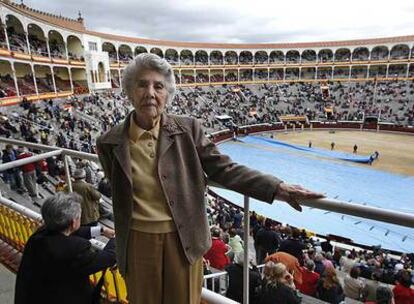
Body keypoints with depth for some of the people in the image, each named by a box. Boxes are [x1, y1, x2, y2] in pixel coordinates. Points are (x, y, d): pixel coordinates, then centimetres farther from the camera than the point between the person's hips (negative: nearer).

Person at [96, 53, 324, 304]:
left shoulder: (188, 129, -10)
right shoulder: (110, 143, -6)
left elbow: (224, 169, -11)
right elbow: (120, 193, 8)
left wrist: (277, 188, -20)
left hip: (184, 241, 0)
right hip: (138, 244, 1)